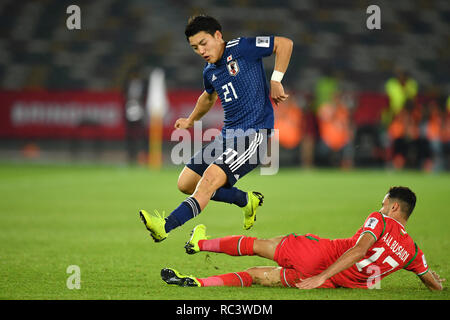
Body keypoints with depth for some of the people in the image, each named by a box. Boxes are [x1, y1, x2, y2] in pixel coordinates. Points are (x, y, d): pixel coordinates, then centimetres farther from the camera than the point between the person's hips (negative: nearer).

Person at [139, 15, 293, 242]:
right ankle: (247, 201, 20)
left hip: (253, 134, -9)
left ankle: (165, 226, -36)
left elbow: (285, 43, -9)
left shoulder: (240, 49, -9)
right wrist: (190, 121, 39)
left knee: (211, 177, -26)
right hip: (228, 135, 9)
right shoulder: (210, 72, 13)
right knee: (186, 183, 6)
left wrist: (275, 81, -14)